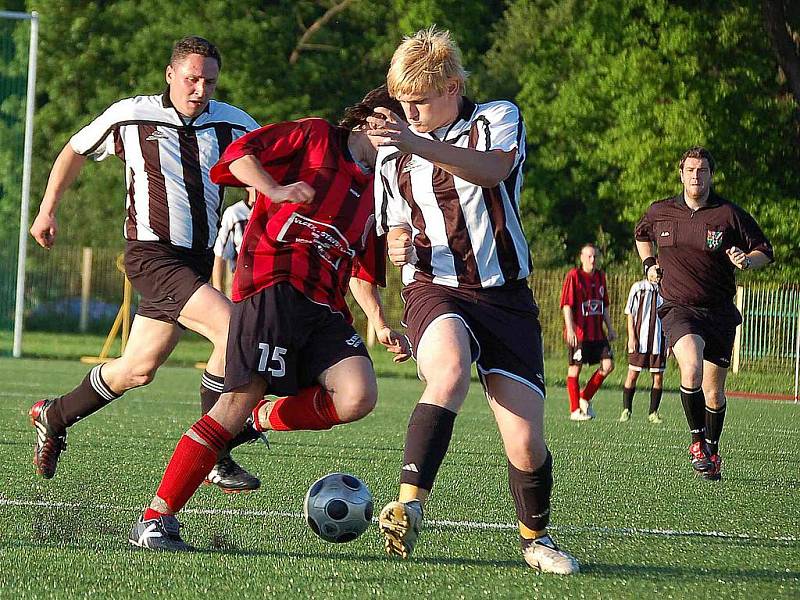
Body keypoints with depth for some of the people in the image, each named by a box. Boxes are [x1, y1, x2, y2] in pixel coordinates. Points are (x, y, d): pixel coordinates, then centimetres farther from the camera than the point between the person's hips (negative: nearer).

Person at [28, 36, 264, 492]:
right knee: (232, 329, -23)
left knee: (138, 370, 12)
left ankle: (54, 417, 37)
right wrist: (48, 211, 15)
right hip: (152, 254, -5)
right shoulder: (130, 116, -2)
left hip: (197, 262, 5)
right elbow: (75, 152, 14)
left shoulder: (233, 125, 4)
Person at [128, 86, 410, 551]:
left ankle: (267, 417, 8)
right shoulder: (314, 137, 9)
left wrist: (381, 326, 18)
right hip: (274, 283, -6)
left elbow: (364, 273, 31)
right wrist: (274, 190, -15)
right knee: (239, 400, -15)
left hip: (326, 309, 6)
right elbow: (237, 154, 1)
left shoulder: (375, 191, 27)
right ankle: (155, 519, -9)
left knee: (359, 397, -20)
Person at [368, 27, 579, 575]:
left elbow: (491, 169, -24)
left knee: (526, 444, -8)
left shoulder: (499, 119, 0)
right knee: (451, 371, -36)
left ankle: (536, 537, 21)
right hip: (435, 289, 1)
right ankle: (409, 508, -41)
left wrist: (416, 143, -40)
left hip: (505, 297, -1)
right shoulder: (392, 152, 13)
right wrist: (399, 242, 0)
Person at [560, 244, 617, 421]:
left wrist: (610, 328, 18)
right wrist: (570, 329, -19)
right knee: (575, 368, 0)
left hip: (597, 332, 6)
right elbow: (566, 305, -11)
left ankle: (585, 398, 13)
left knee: (608, 365, -2)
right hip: (578, 333, -6)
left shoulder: (600, 276, 13)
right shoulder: (573, 276, -7)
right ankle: (575, 410, 7)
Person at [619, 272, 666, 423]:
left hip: (659, 341, 2)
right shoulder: (638, 288, 2)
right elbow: (630, 314, 3)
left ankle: (653, 412, 12)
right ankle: (626, 410, 10)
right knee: (632, 375, -2)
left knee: (658, 377, 2)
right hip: (639, 340, -2)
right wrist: (632, 337, -6)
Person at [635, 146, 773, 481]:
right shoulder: (660, 212, 4)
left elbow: (765, 251, 4)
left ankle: (712, 453, 29)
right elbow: (642, 235, 28)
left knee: (714, 391, 8)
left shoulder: (730, 214, -3)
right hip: (678, 307, -1)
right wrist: (648, 263, 12)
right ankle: (697, 440, -12)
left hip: (719, 311, 1)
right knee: (691, 369, -28)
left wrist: (747, 261, -16)